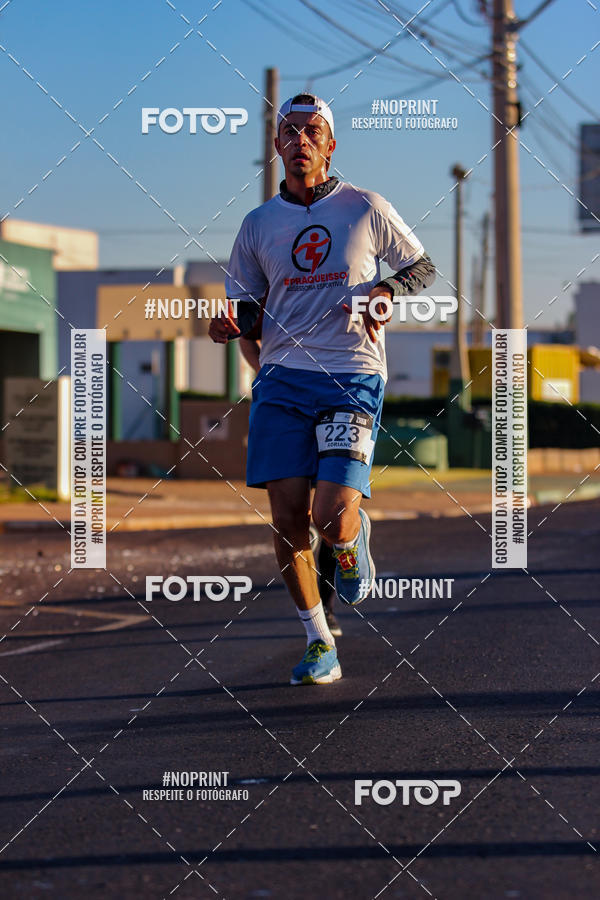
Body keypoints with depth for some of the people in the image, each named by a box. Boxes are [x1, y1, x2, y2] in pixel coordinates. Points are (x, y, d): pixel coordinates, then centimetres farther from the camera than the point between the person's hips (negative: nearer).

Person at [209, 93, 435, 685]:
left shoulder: (367, 210, 3)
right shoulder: (258, 224, 11)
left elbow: (423, 268, 15)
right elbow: (247, 306, 17)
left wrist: (385, 289, -5)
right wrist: (231, 325, -7)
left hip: (352, 380, -3)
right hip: (281, 380, 3)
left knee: (332, 520, -16)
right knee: (287, 518, -3)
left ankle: (355, 539, 23)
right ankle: (319, 644, 13)